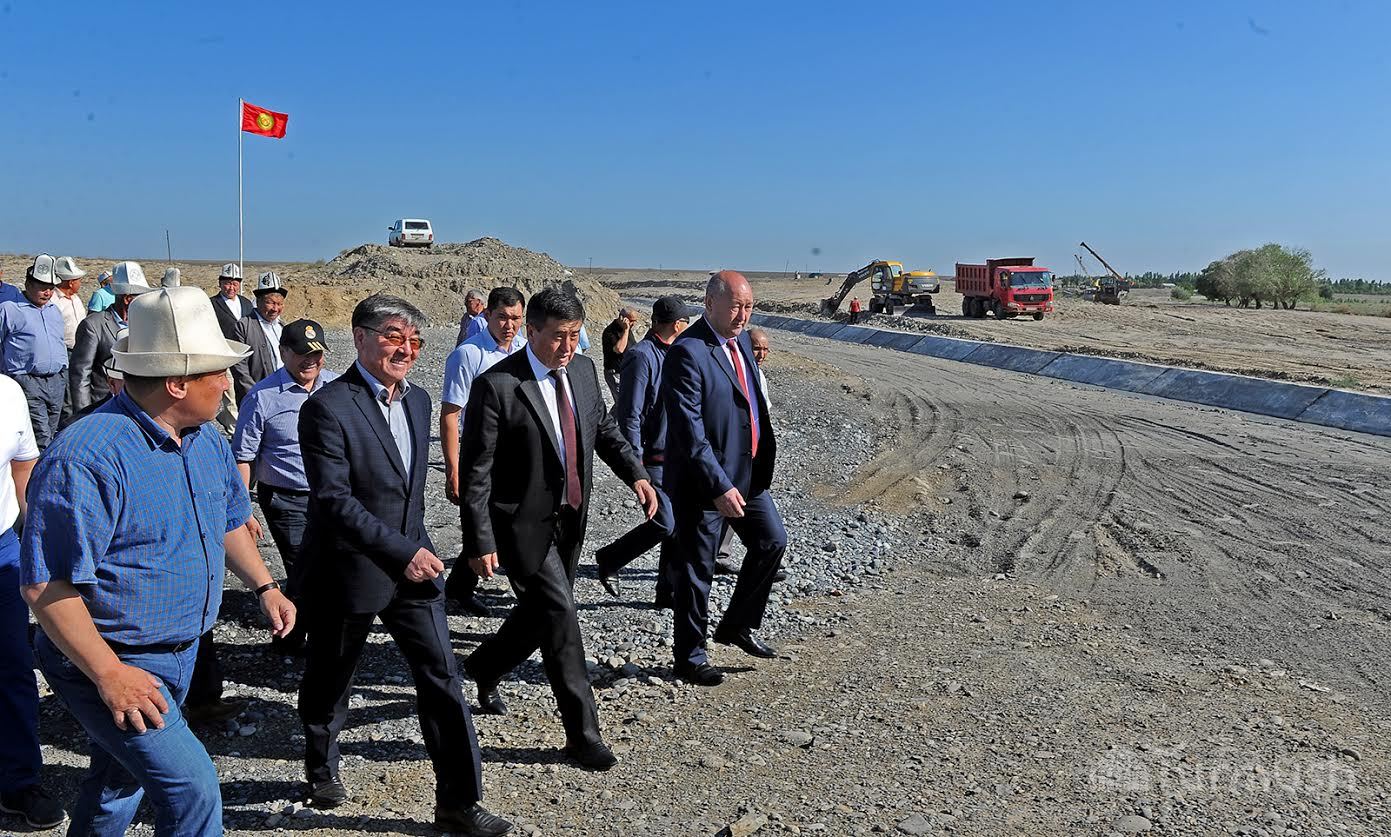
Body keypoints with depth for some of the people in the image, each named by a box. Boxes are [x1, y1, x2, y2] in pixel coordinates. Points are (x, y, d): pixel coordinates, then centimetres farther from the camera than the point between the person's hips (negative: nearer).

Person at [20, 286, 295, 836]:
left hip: (180, 654, 9)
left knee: (119, 781, 25)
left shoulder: (206, 440, 2)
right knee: (192, 786, -11)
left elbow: (227, 519, 20)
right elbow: (44, 584, -25)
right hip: (106, 662, -8)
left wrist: (264, 586, 13)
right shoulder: (87, 458, -26)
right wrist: (109, 674, -26)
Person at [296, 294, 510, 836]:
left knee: (442, 678, 2)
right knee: (331, 679, 17)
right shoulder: (328, 408, -18)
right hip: (348, 570, -5)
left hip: (413, 564, 6)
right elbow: (333, 500, -24)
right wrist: (400, 552, -26)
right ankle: (321, 768, 44)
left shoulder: (417, 400, 6)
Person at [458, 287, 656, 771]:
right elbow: (474, 472, -17)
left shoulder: (582, 371, 2)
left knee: (542, 613, 18)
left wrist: (635, 474, -2)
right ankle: (582, 734, 4)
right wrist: (479, 542, -19)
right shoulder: (496, 386, -18)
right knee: (560, 615, -9)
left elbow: (604, 428, 15)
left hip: (569, 519, 7)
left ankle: (484, 667, 48)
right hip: (522, 523, -7)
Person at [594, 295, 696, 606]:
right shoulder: (641, 356, -16)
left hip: (674, 457, 8)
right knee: (663, 524, -10)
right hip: (652, 459, -8)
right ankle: (609, 559, 13)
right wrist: (636, 464, -19)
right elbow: (629, 415, -18)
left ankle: (669, 591, 18)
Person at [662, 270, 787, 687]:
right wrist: (719, 486, -27)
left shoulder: (740, 341, 7)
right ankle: (690, 656, 21)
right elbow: (689, 431, -25)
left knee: (772, 541, 15)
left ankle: (738, 625, 33)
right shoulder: (687, 353, -20)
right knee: (696, 569, 4)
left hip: (747, 473, 9)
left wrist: (765, 449, 13)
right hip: (704, 480, -8)